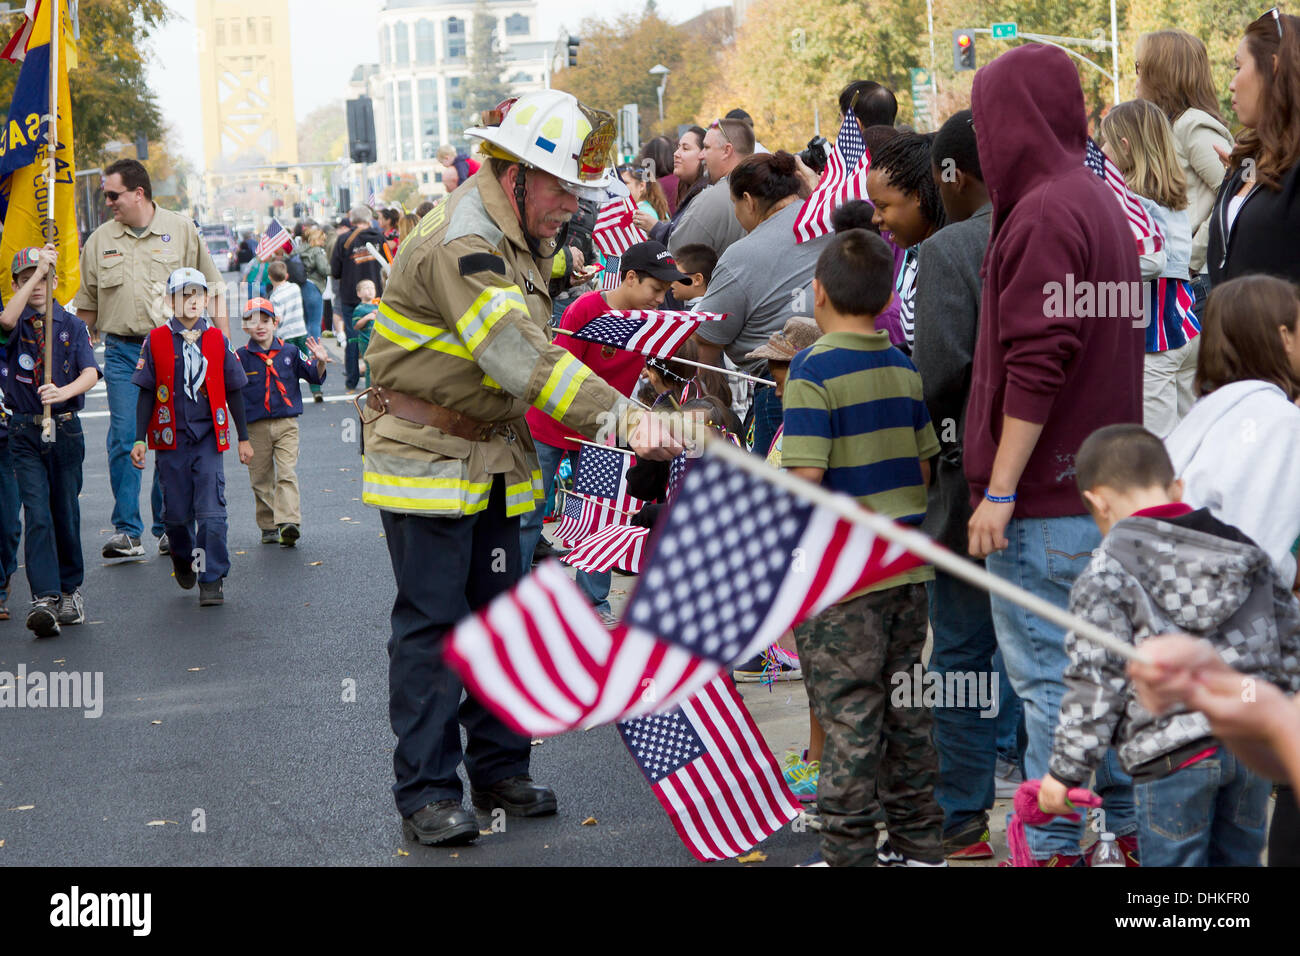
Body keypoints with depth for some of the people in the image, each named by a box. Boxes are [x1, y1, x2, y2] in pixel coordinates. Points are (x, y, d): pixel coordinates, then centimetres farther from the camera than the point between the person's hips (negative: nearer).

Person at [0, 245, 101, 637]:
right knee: (37, 515, -10)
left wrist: (64, 391, -29)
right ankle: (44, 598, -17)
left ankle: (70, 590, 24)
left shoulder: (72, 325, 5)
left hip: (66, 429, 1)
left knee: (66, 513, 8)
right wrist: (37, 272, -24)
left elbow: (90, 373, -9)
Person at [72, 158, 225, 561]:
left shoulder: (182, 231, 3)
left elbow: (213, 289, 5)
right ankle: (126, 530, -2)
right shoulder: (100, 240, 8)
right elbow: (86, 305, 15)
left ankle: (168, 527, 15)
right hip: (121, 350, 1)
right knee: (123, 438, -6)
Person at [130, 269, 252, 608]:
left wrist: (243, 438, 13)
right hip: (170, 439, 0)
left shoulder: (217, 339, 4)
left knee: (211, 512, -8)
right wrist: (139, 439, 0)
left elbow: (233, 391, 11)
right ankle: (183, 557, 36)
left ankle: (211, 580, -2)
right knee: (176, 512, 6)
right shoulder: (157, 341, 1)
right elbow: (146, 394, 4)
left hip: (208, 438, 0)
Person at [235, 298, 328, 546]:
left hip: (286, 425, 0)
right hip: (256, 427, 0)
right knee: (261, 479, 7)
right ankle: (269, 527, 18)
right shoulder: (241, 357, 0)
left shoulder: (289, 352, 4)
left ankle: (289, 522, -21)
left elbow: (314, 377, 8)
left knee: (287, 474, -12)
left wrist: (320, 362, -10)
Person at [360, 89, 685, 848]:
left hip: (494, 454, 9)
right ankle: (427, 792, 2)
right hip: (427, 453, -9)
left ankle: (500, 770, 22)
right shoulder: (462, 243, -24)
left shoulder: (526, 237, 9)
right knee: (431, 622, -5)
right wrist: (620, 416, -43)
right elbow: (521, 357, -36)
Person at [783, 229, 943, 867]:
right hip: (907, 567, 7)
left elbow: (803, 479, -19)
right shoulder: (905, 370, 7)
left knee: (849, 721, -1)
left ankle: (850, 853, 5)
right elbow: (924, 464, 12)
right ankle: (918, 846, 23)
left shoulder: (813, 371, -14)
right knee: (904, 711, 15)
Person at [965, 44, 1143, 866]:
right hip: (1101, 487, 10)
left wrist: (999, 490, -18)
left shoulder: (1044, 214, -16)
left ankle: (1054, 848, 2)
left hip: (1046, 497, -10)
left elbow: (1035, 368, -21)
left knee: (1047, 675, -4)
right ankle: (1131, 823, 22)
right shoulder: (1100, 203, 15)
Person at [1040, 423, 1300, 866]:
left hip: (1172, 749, -6)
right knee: (1236, 857, 18)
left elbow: (1095, 680, -8)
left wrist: (1066, 770, -1)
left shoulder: (1106, 573, -4)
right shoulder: (1246, 551, 13)